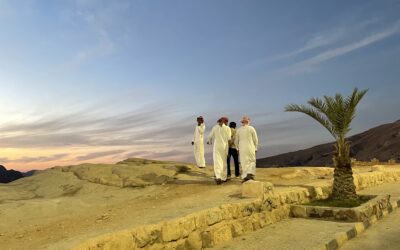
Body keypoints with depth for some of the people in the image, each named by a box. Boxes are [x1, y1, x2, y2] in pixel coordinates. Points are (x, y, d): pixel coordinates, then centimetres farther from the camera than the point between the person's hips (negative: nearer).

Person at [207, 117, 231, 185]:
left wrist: (209, 141, 27)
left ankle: (218, 177, -22)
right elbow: (229, 139, -5)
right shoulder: (227, 128, -2)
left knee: (217, 162, -4)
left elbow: (210, 136, 7)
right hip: (224, 146, 0)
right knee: (224, 162, 13)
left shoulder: (215, 127, 3)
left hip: (216, 146, 0)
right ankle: (223, 178, 20)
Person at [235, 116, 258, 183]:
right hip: (250, 148, -2)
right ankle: (250, 174, -8)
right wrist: (255, 148, 7)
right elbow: (255, 139, -3)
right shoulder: (251, 128, -5)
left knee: (244, 163, 8)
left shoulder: (238, 130, 2)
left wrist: (238, 148, 20)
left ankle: (245, 177, 3)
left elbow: (236, 141, 6)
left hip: (242, 149, 2)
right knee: (252, 162, 12)